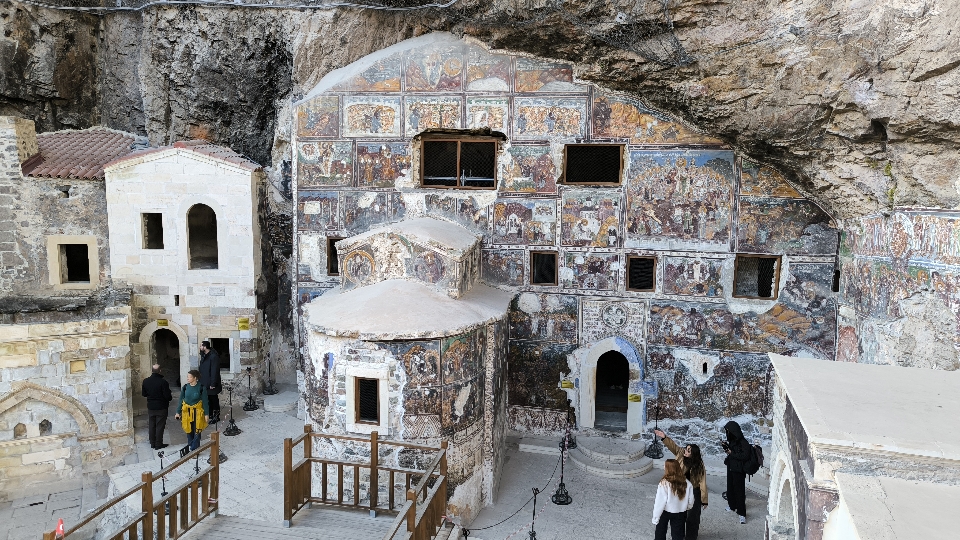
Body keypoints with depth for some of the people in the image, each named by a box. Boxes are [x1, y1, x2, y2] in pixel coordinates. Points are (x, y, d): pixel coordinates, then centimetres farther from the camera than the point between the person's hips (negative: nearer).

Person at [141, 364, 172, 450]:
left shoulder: (146, 381, -5)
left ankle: (152, 443, 24)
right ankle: (158, 444, 9)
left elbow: (144, 394, 6)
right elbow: (167, 396, -18)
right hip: (161, 407, -5)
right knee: (160, 426, 4)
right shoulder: (163, 382, -21)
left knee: (152, 425, 16)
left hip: (151, 407, 5)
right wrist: (171, 398, 3)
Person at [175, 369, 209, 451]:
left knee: (196, 431, 1)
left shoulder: (201, 388, -12)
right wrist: (178, 412, 6)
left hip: (197, 412, -3)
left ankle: (194, 449, 10)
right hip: (187, 411, 3)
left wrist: (206, 414, -6)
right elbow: (181, 400, 5)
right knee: (188, 431, 10)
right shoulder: (185, 387, -3)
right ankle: (191, 446, 25)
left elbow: (205, 402, -7)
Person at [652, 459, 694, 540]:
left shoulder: (664, 484, -26)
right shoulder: (687, 483, -15)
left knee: (660, 531, 21)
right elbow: (690, 501, -3)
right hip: (680, 514, 3)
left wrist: (655, 517, -9)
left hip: (665, 512, -3)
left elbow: (660, 503, -21)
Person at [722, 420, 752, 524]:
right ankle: (732, 506, 38)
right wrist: (727, 448, -2)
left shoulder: (743, 443, -20)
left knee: (739, 491, -6)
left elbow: (745, 456, -25)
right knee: (730, 488, 20)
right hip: (731, 468, 8)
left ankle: (742, 514, -2)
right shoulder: (732, 441, 5)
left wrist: (731, 453, -21)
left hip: (739, 471, -8)